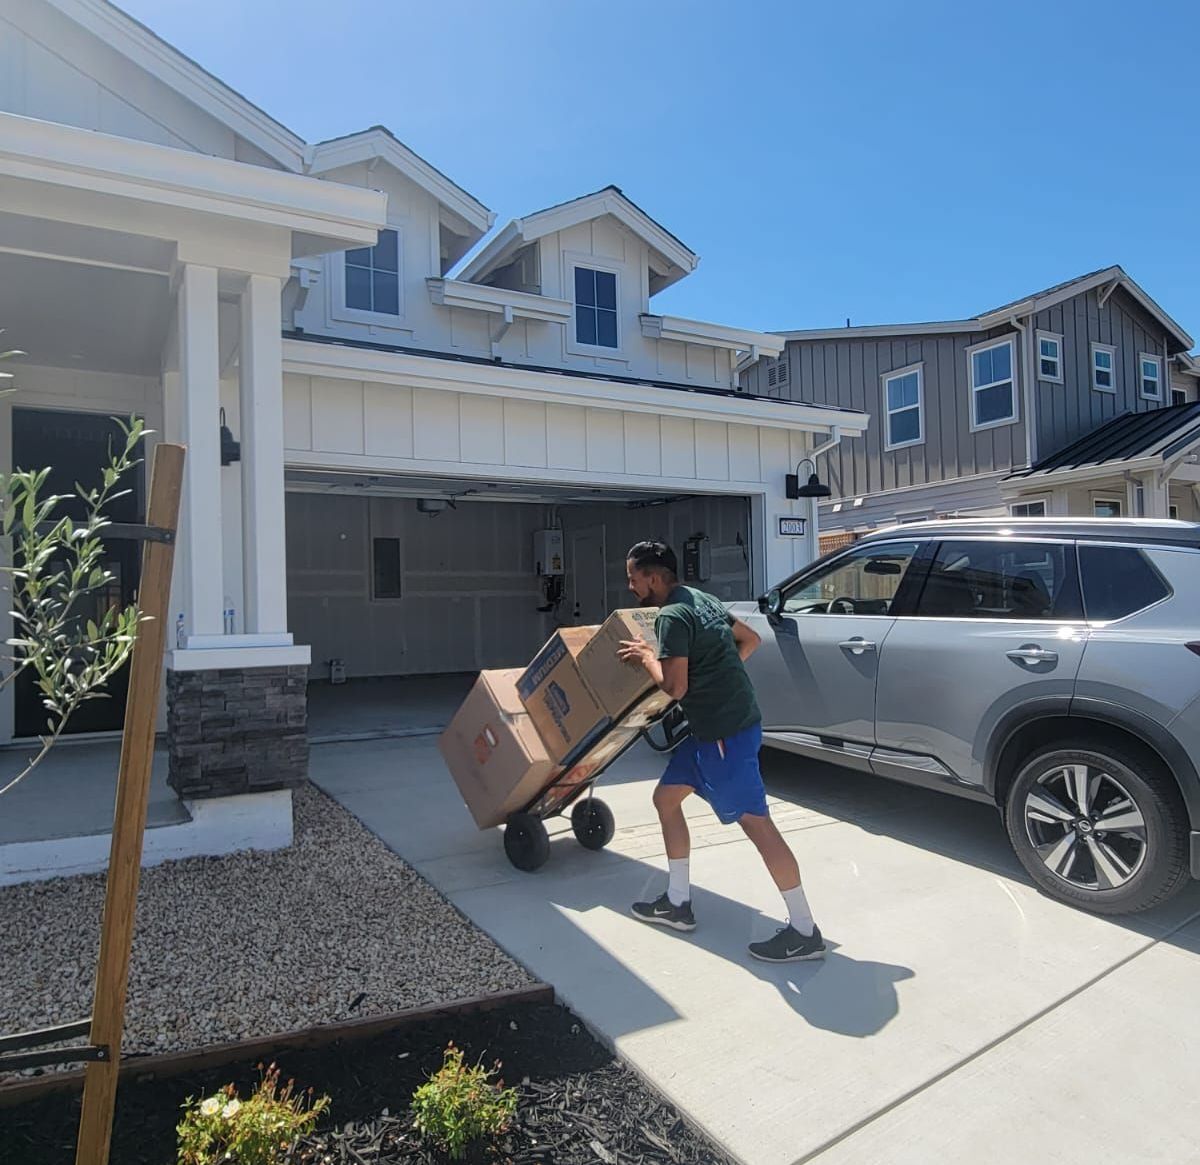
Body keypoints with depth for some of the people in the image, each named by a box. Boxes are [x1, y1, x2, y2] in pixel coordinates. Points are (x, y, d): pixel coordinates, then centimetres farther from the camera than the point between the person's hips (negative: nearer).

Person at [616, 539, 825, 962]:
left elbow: (675, 687, -18)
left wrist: (646, 656, -3)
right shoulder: (700, 599, 13)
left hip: (726, 732, -11)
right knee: (666, 798, 16)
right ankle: (678, 903, 25)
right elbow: (751, 639, 20)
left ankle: (804, 932, 4)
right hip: (712, 726, 11)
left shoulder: (672, 616, -16)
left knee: (755, 822, -6)